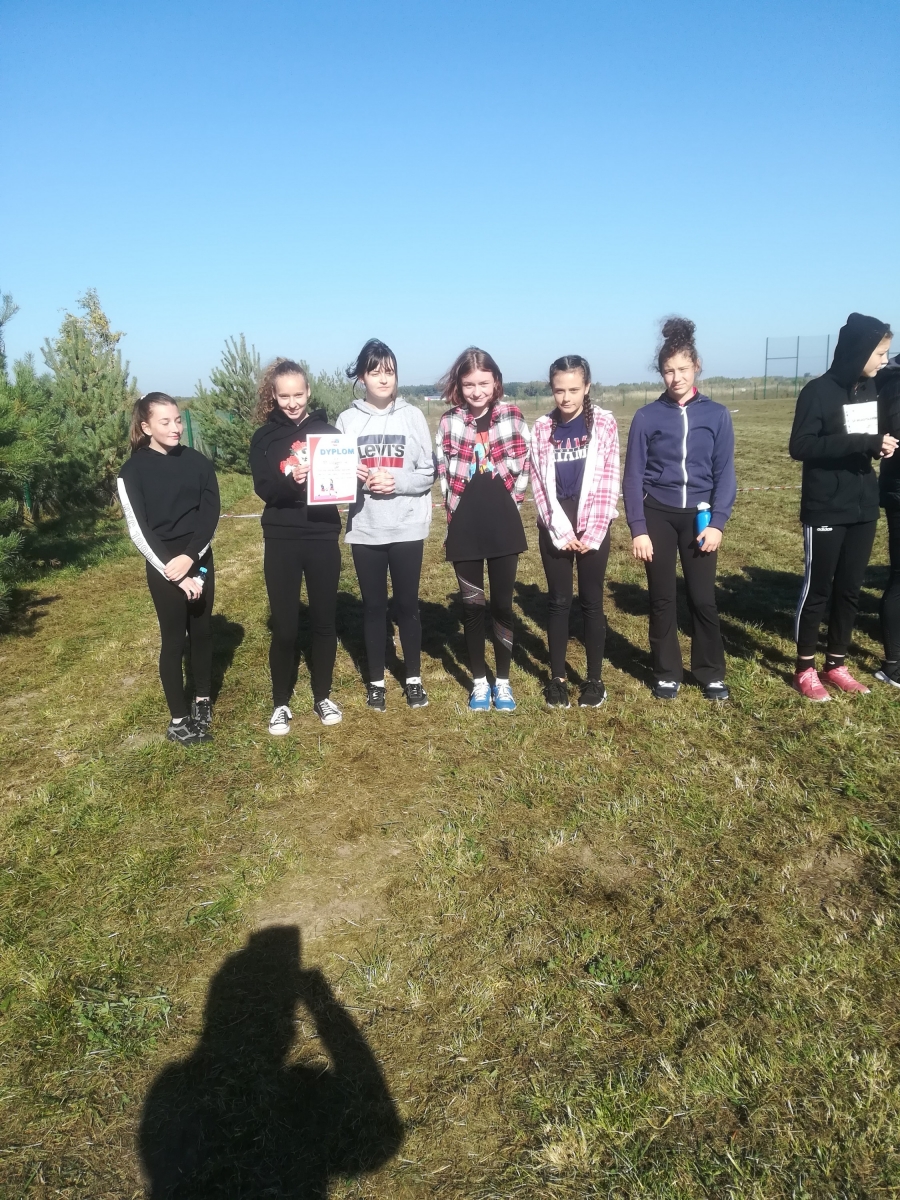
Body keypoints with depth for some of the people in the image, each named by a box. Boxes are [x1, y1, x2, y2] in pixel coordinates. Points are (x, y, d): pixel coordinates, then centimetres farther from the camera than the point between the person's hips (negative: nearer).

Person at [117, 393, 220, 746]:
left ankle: (203, 700, 30)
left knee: (201, 631, 12)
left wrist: (190, 557, -17)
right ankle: (178, 719, 13)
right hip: (162, 568, -3)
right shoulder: (133, 471, -7)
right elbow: (139, 532, -11)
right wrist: (175, 573, -17)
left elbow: (211, 514, -3)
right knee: (174, 639, 3)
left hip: (199, 560, 3)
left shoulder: (198, 462, 1)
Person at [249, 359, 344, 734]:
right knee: (285, 627, 3)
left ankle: (323, 696, 26)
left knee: (324, 621, 10)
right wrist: (291, 480, -29)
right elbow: (265, 489, -10)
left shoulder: (326, 430, 5)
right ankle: (281, 704, 20)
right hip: (282, 541, -1)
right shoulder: (264, 437, 2)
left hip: (324, 538, 1)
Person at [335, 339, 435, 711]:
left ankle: (414, 678, 24)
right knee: (374, 606, 10)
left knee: (407, 604, 8)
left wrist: (396, 481, -17)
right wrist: (358, 479, -17)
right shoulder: (347, 420, 1)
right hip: (364, 530, 1)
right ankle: (376, 680, 24)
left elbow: (428, 474, -1)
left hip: (407, 528, 0)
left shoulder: (413, 416, 0)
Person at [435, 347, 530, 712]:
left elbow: (523, 467, 3)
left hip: (504, 525, 0)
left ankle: (502, 680, 20)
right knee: (472, 605, 8)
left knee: (502, 604, 6)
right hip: (464, 527, 1)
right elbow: (444, 474, 3)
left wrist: (506, 503, 1)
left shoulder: (512, 416, -1)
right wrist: (461, 510, 0)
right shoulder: (449, 421, 0)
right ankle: (479, 681, 21)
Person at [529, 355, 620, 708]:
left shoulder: (604, 424, -2)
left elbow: (608, 482, -5)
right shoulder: (542, 428, 3)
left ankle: (594, 679, 16)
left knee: (591, 602, 5)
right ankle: (557, 678, 17)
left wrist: (592, 533, -10)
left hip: (594, 528, -1)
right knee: (559, 602, 7)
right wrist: (560, 530, -8)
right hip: (554, 530, 2)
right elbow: (539, 484, 0)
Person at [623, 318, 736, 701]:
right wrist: (638, 529, -8)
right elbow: (633, 476, -2)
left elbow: (724, 473, 1)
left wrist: (717, 522, -8)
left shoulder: (716, 414, 0)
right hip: (658, 515, 0)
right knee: (662, 599, 8)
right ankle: (666, 673, 21)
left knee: (703, 599, 4)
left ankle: (711, 674, 20)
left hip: (699, 515, 0)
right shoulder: (647, 417, -2)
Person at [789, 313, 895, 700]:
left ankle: (836, 664, 23)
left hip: (863, 508, 7)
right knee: (817, 589, 2)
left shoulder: (871, 388, 9)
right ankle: (805, 669, 14)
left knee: (850, 589, 11)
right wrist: (864, 442, -24)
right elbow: (801, 446, -18)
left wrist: (879, 445, -4)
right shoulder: (819, 391, -11)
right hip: (825, 510, -6)